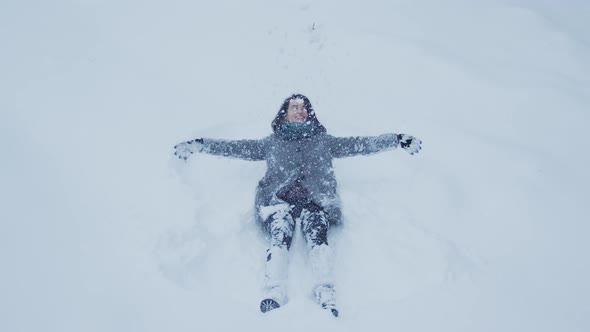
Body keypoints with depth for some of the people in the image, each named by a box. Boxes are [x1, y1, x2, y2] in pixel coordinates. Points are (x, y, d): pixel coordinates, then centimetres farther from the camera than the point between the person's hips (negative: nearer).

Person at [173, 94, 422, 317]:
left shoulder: (323, 140, 28)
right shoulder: (271, 142, 28)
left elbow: (360, 144, 22)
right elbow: (237, 147, 24)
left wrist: (398, 140, 15)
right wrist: (200, 145, 16)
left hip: (316, 200, 0)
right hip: (279, 198, 0)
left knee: (317, 238, -29)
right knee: (280, 239, -29)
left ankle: (327, 300, -43)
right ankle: (273, 297, -44)